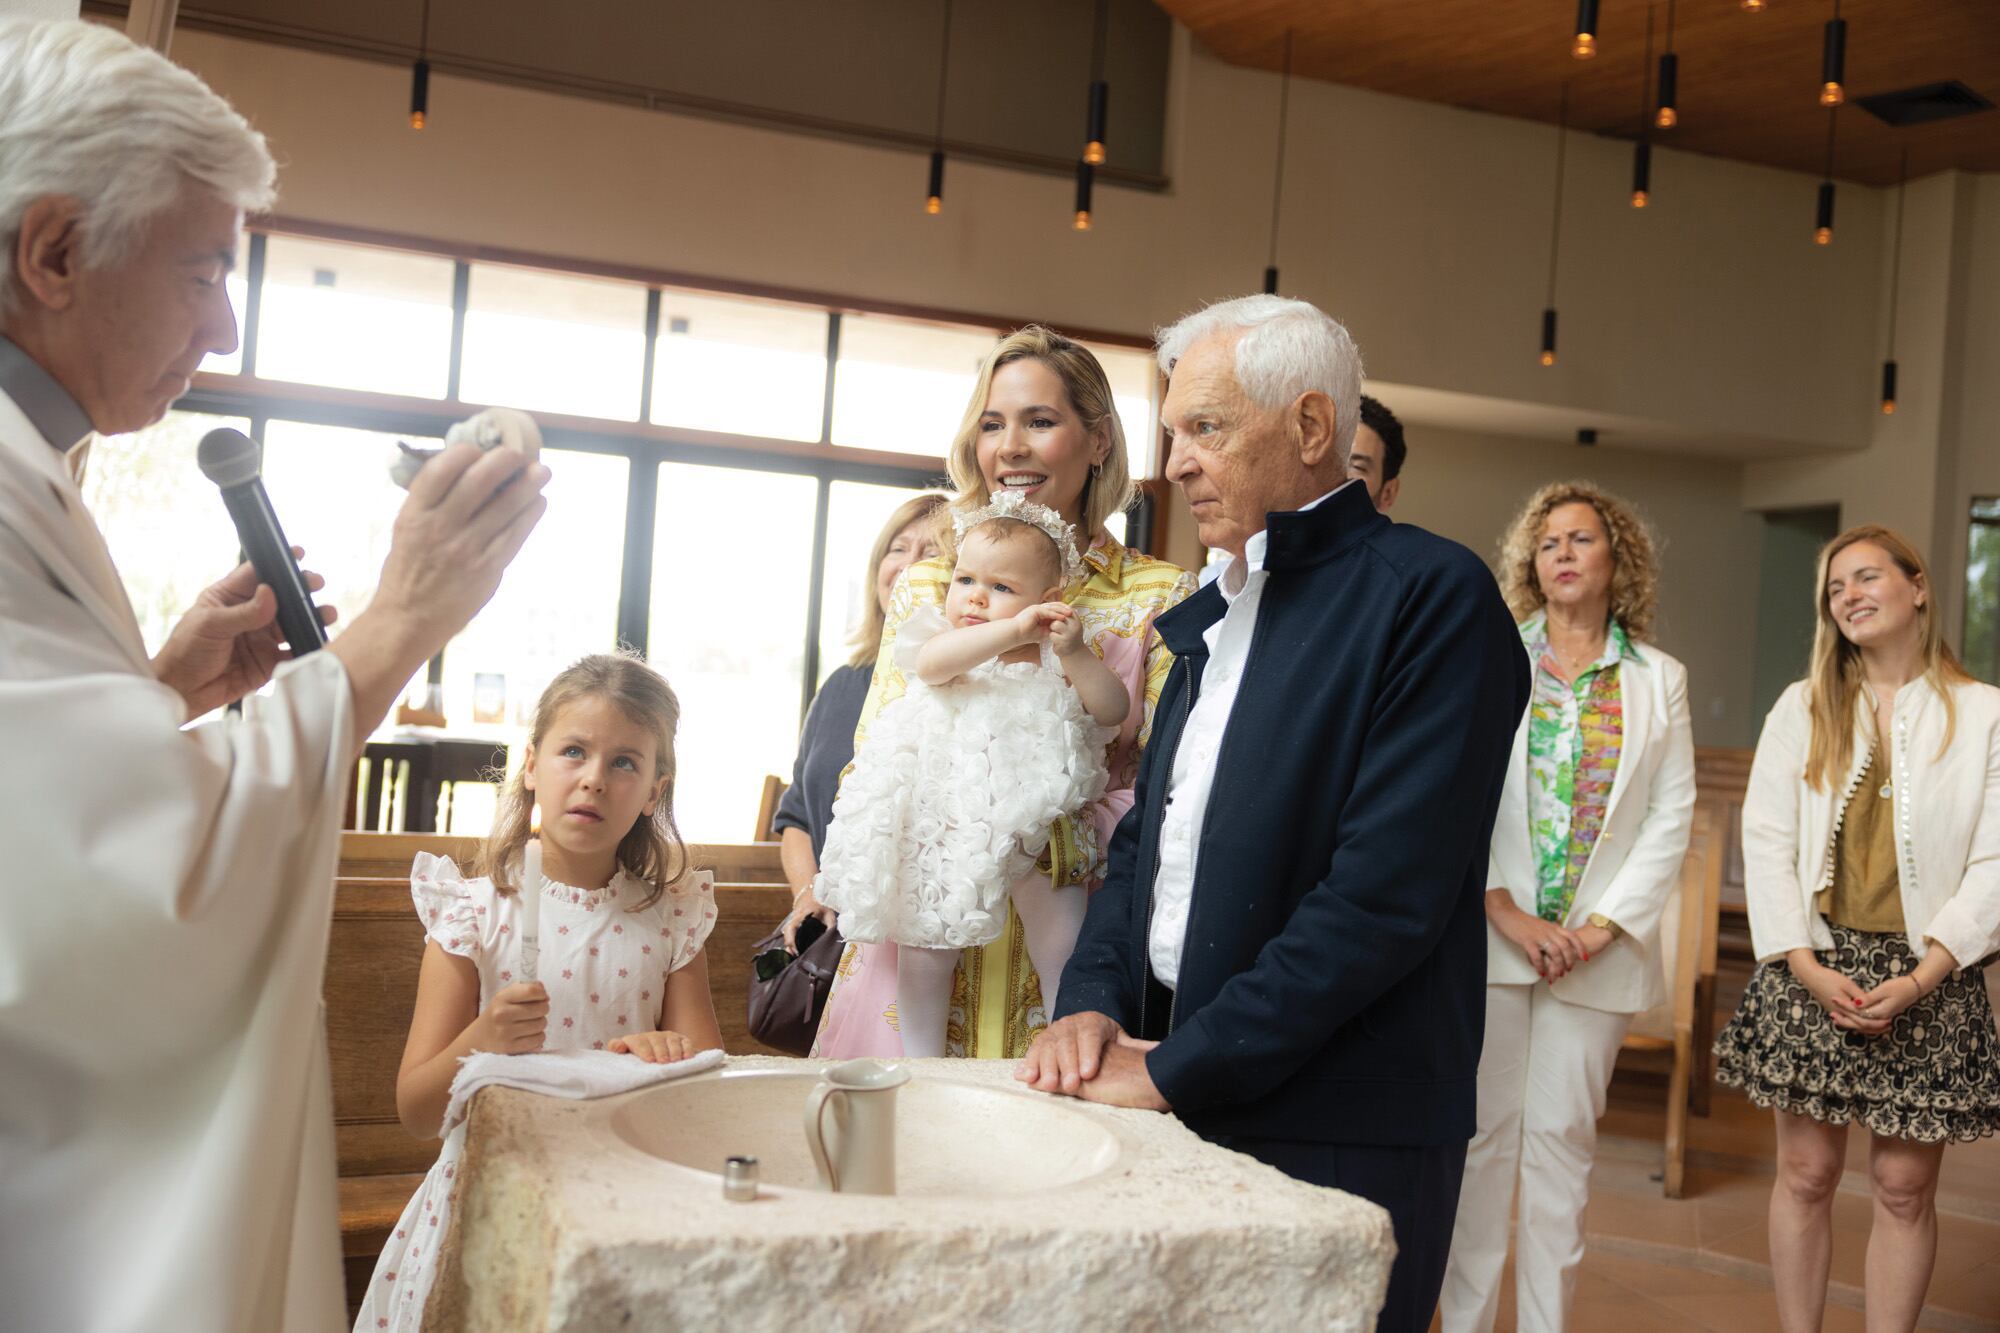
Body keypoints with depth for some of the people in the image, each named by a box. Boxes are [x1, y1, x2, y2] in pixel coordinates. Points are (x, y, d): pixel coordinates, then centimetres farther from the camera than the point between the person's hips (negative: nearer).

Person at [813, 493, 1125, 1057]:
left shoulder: (1056, 657, 3)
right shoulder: (951, 640, -2)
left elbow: (1112, 710, -7)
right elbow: (932, 662, -26)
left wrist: (1075, 654, -22)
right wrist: (1014, 631, -36)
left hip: (1032, 821, 1)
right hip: (947, 827, 0)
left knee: (1063, 947, 0)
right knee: (926, 941, 4)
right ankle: (920, 1063, 18)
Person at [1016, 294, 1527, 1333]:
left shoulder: (1432, 595, -12)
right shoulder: (1214, 614, 14)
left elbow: (1385, 894, -20)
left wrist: (1177, 1068, -17)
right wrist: (1093, 1000, -1)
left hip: (1339, 1137, -7)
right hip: (1182, 1106, 7)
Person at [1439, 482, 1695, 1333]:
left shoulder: (1660, 680, 10)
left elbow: (1671, 818, 4)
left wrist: (1604, 926, -7)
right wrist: (1506, 913, -11)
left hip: (1598, 947, 1)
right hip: (1491, 934, -1)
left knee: (1562, 1136, 5)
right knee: (1483, 1131, 2)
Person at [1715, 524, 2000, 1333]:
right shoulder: (1802, 707, 7)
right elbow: (1765, 841, 1)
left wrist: (1922, 977, -13)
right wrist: (1806, 966, -10)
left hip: (1928, 981, -1)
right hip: (1813, 970, 1)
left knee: (1905, 1185, 6)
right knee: (1806, 1172, 6)